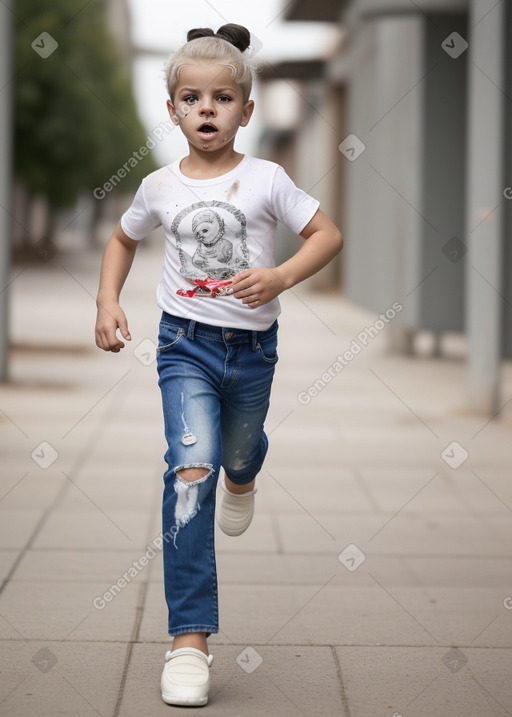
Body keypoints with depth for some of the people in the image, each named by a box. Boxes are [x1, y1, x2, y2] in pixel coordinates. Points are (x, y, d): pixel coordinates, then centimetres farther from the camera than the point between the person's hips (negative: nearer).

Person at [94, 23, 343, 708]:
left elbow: (329, 233, -4)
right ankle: (190, 639, -19)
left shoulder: (266, 179, -6)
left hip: (252, 346, 1)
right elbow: (122, 240, 19)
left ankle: (241, 477, 68)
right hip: (186, 342, -1)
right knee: (191, 468, -19)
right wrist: (108, 303, 5)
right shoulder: (160, 187, 0)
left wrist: (281, 277, -21)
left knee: (237, 454, 23)